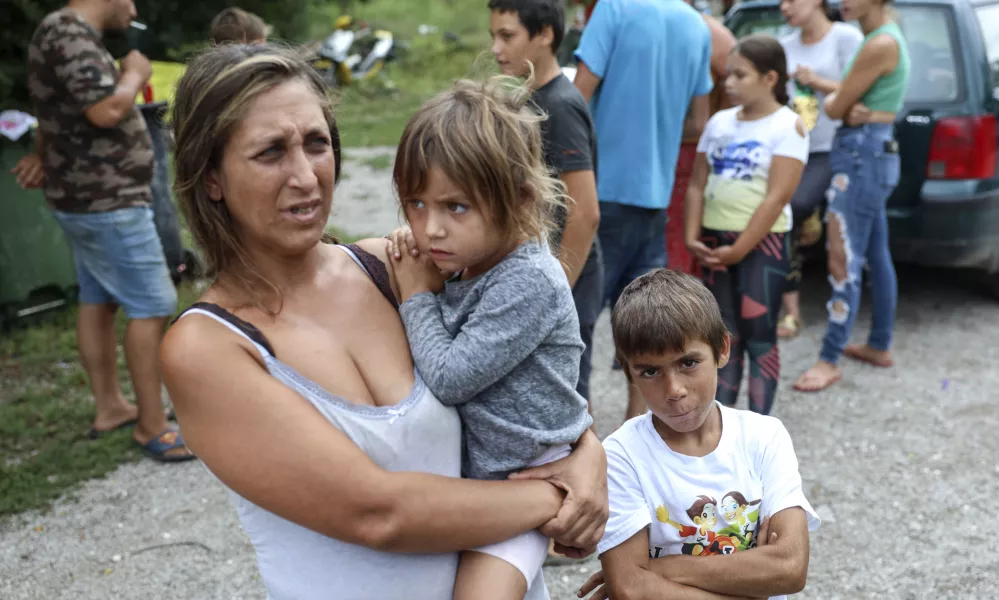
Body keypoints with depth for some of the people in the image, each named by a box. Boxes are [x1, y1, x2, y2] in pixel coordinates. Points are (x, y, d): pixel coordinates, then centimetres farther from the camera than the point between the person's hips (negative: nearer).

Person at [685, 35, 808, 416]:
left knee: (758, 335, -2)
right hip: (714, 241, 5)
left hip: (762, 242, -5)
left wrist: (739, 249, -16)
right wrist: (692, 236, -4)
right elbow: (698, 184, 9)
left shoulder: (788, 126, -7)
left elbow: (778, 196, -14)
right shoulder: (719, 122, 10)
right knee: (726, 334, 10)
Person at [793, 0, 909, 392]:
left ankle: (829, 362, -5)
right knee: (875, 257, 15)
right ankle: (880, 346, 26)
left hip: (863, 154, -10)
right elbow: (845, 100, 13)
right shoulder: (886, 38, 15)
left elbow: (835, 107, -12)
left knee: (844, 263, -9)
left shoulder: (881, 43, -16)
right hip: (874, 152, 10)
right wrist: (849, 107, -9)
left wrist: (830, 101, 10)